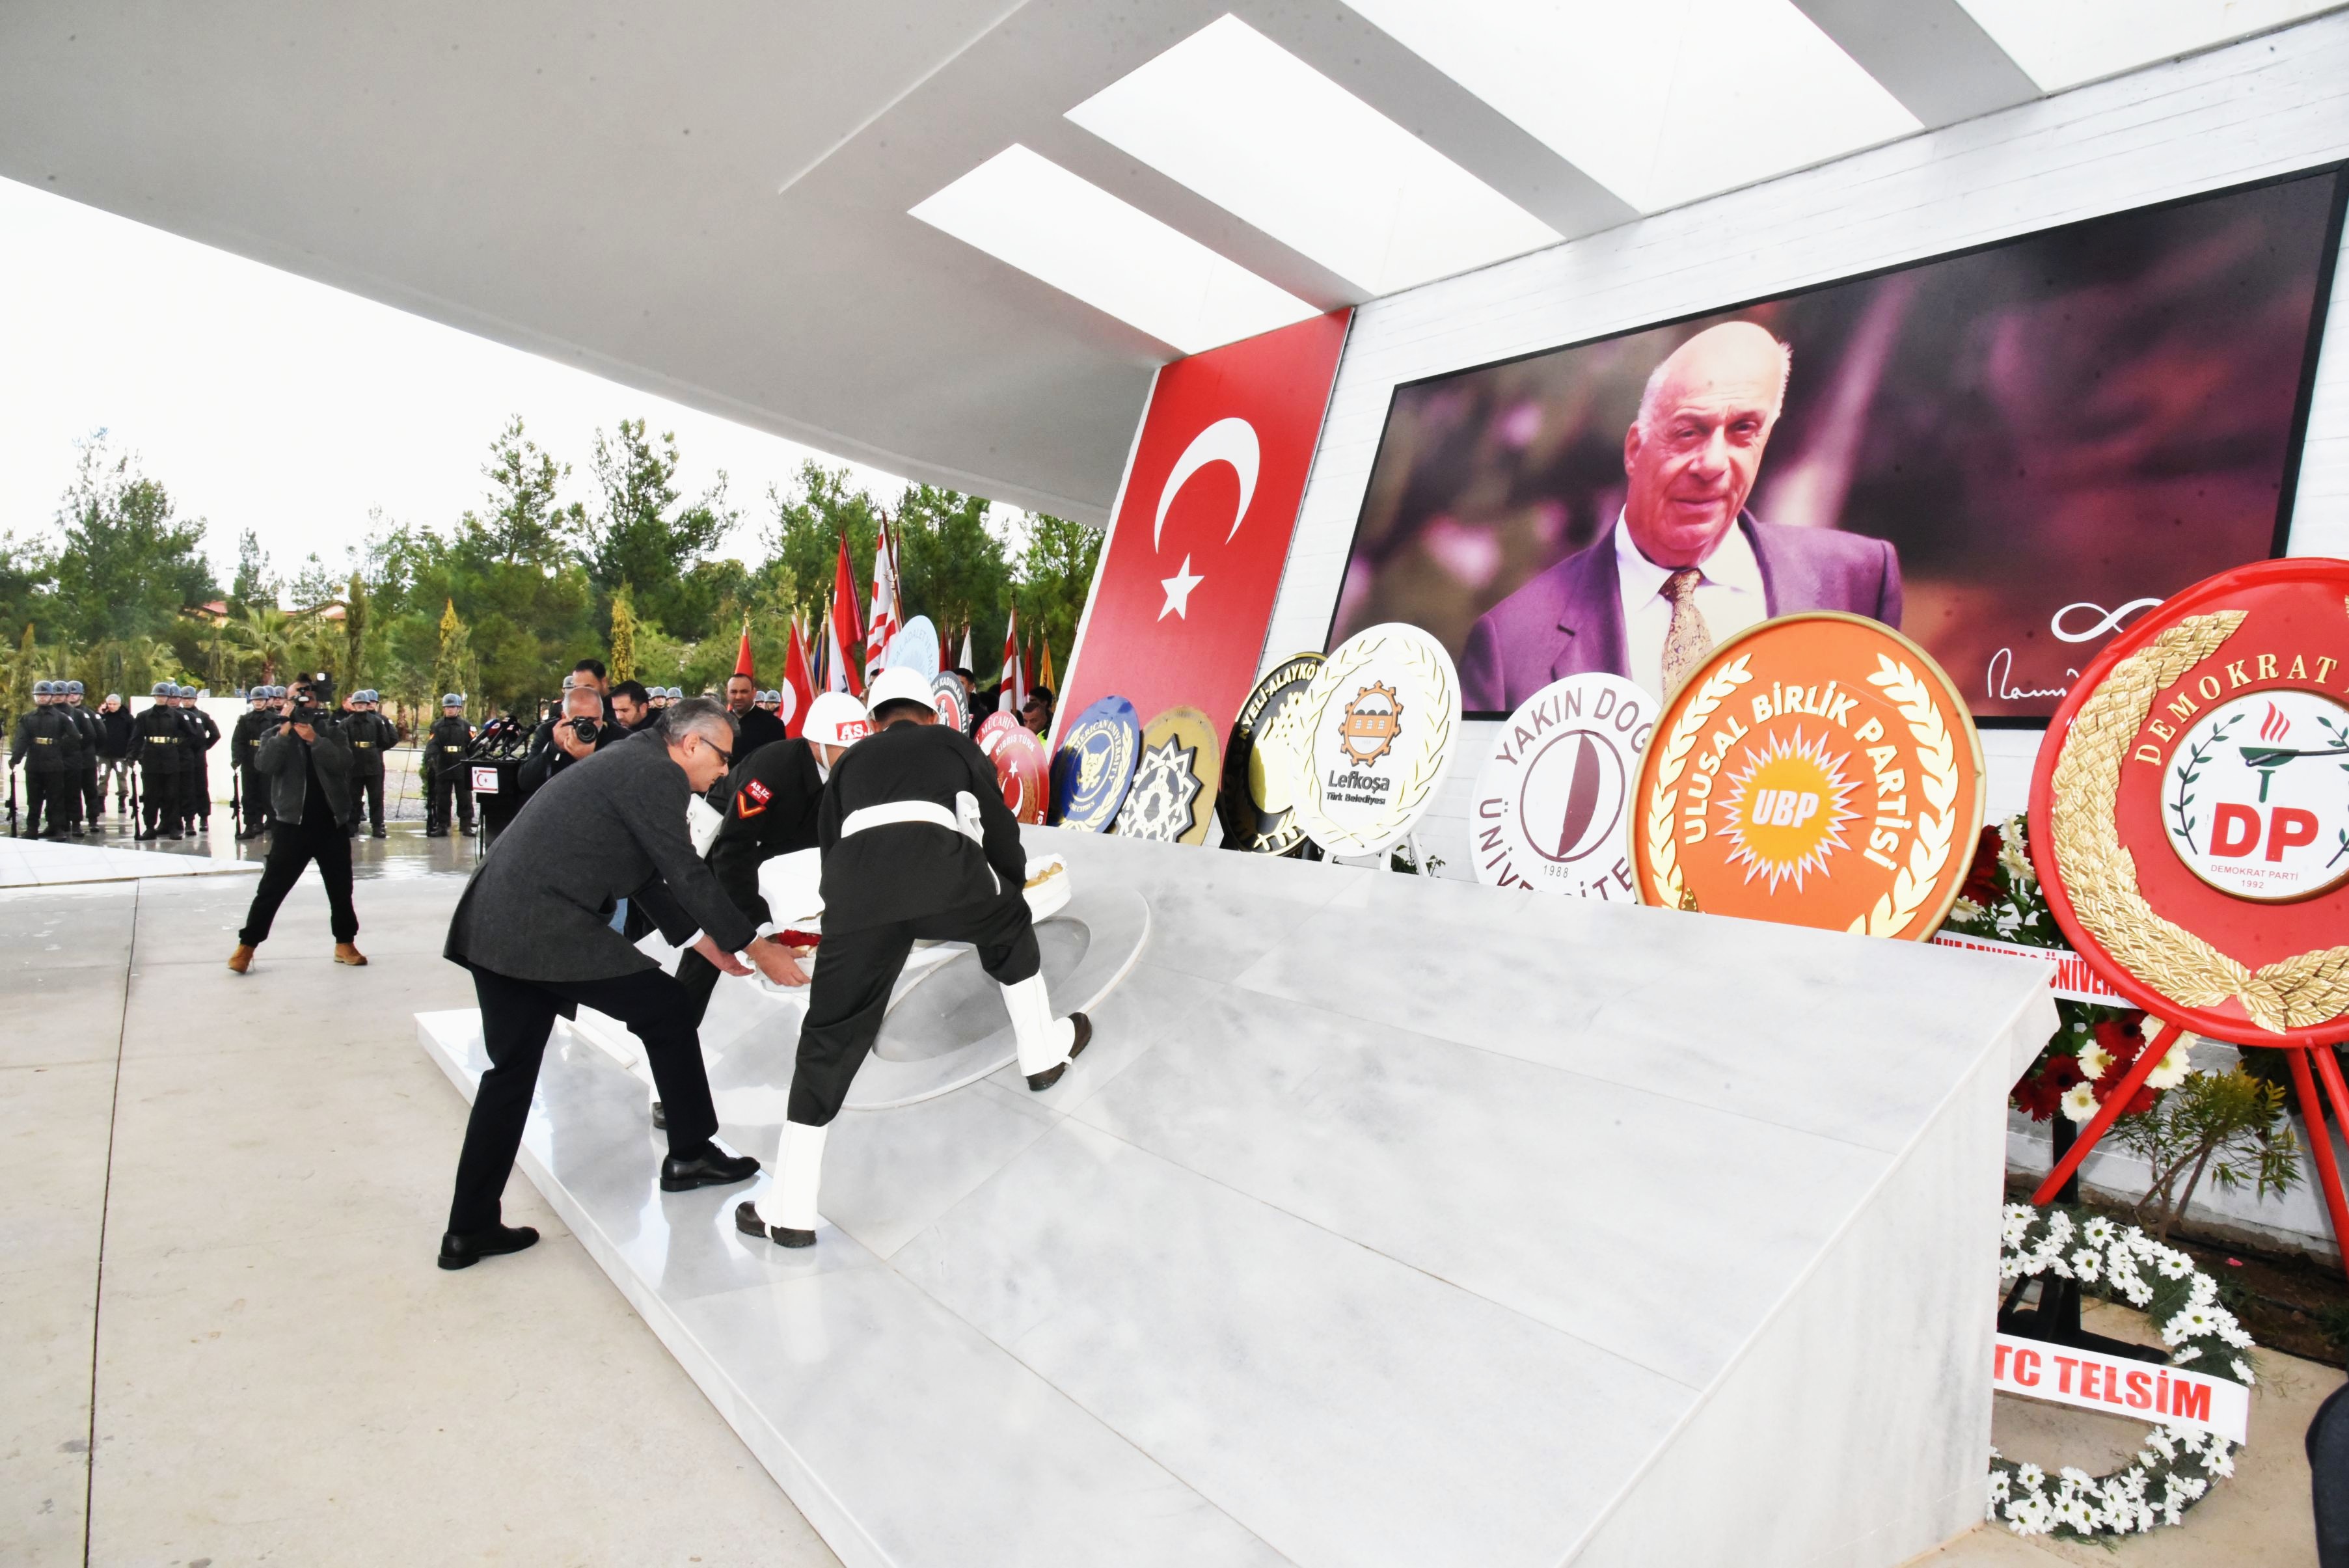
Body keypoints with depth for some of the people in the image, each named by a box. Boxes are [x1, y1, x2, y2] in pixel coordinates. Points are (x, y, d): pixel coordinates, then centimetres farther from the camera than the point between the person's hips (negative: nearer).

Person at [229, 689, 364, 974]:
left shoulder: (331, 732, 6)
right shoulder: (275, 735, 6)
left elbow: (343, 762, -11)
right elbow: (265, 765, -12)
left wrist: (315, 740, -21)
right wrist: (284, 734, -19)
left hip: (332, 824, 1)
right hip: (292, 824, -1)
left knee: (340, 887, 8)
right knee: (272, 887, -1)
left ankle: (345, 943, 20)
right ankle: (247, 945, 8)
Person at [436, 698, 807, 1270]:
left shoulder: (630, 764, 20)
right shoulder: (657, 773, -10)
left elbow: (646, 878, 24)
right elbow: (687, 875, -11)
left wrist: (701, 939, 23)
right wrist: (756, 948, -4)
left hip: (493, 924, 10)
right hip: (548, 930, -10)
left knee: (511, 1071, 15)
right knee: (667, 1009, 5)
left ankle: (470, 1230, 20)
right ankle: (689, 1155, 17)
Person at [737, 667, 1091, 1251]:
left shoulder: (852, 759, 35)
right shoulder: (955, 744, 31)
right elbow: (1001, 829, 30)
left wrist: (855, 909, 50)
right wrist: (1016, 885, 50)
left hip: (855, 884, 2)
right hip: (940, 863, -1)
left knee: (830, 1038, 10)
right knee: (1010, 925, 32)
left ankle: (790, 1211, 14)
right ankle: (1043, 1050, 41)